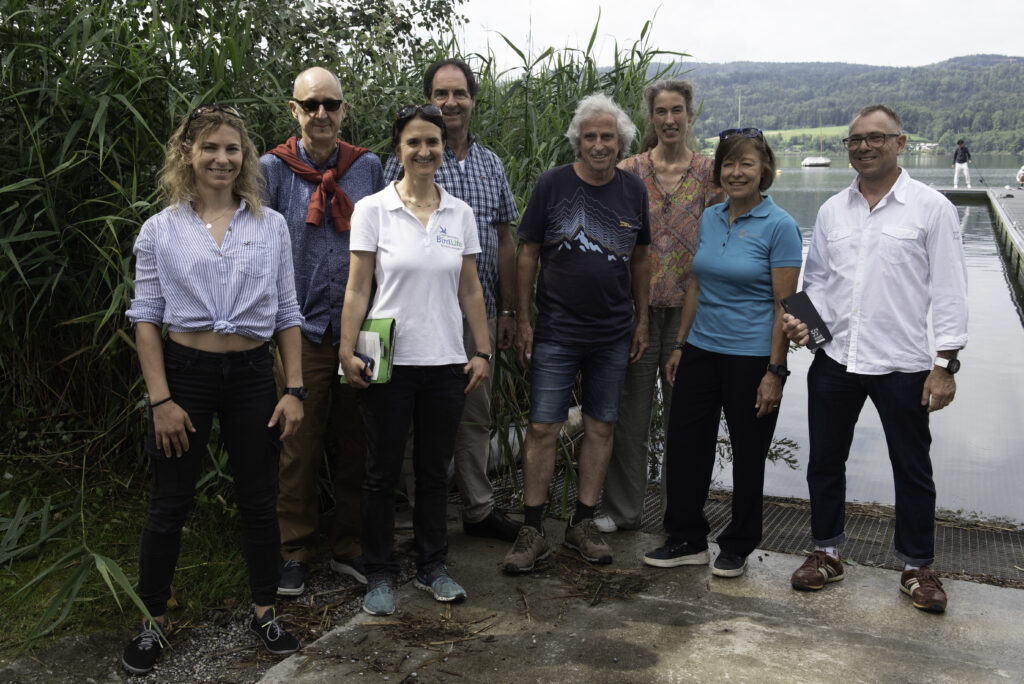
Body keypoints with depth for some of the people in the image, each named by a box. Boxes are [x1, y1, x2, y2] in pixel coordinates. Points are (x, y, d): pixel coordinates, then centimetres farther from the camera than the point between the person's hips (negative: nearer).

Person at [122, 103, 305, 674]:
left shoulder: (271, 226, 3)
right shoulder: (161, 230, 0)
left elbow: (287, 314, 5)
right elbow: (146, 318, 0)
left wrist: (295, 390, -1)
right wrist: (161, 399, -7)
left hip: (252, 374, 1)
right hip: (185, 371, -1)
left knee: (260, 500, 10)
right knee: (169, 504, 7)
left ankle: (265, 612, 27)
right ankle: (154, 621, 25)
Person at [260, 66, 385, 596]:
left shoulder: (368, 167, 8)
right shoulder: (274, 168, 2)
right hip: (302, 329, -2)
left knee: (356, 443, 9)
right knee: (299, 447, 5)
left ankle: (350, 548, 24)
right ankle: (295, 553, 21)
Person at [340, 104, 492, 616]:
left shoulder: (460, 213, 7)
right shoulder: (372, 209, -2)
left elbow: (470, 290, 10)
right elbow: (357, 289, -3)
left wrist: (483, 351, 6)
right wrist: (347, 351, -10)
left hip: (446, 363, 3)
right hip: (389, 362, -3)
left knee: (435, 471, 13)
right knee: (383, 473, 7)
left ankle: (432, 567, 28)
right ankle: (380, 575, 22)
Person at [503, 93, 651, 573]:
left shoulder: (634, 190, 6)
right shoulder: (552, 184, -3)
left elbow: (640, 258, 14)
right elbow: (528, 253, 0)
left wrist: (642, 320, 12)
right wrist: (522, 320, -3)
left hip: (614, 335, 3)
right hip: (556, 332, -3)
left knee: (601, 426, 8)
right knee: (543, 428, -3)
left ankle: (583, 524, 21)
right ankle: (532, 531, 8)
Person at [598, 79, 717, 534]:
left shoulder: (708, 172, 4)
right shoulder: (629, 171, 3)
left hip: (688, 303, 0)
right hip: (638, 303, 0)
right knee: (631, 405, 5)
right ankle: (622, 508, 19)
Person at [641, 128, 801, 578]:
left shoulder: (779, 227, -9)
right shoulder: (710, 219, 8)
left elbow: (784, 305, -12)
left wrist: (775, 371, -15)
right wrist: (680, 345, 12)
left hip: (751, 356, -6)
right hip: (702, 350, 6)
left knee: (748, 454, 8)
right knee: (684, 444, 8)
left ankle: (737, 548, 26)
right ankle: (687, 540, 25)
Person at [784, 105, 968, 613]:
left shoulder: (931, 208, -3)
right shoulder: (832, 210, 9)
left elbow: (948, 290, -5)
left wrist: (946, 364, -9)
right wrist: (802, 319, -4)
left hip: (902, 364, -4)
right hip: (835, 360, 4)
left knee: (912, 468, 9)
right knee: (824, 461, 12)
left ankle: (917, 566, 26)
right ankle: (826, 553, 29)